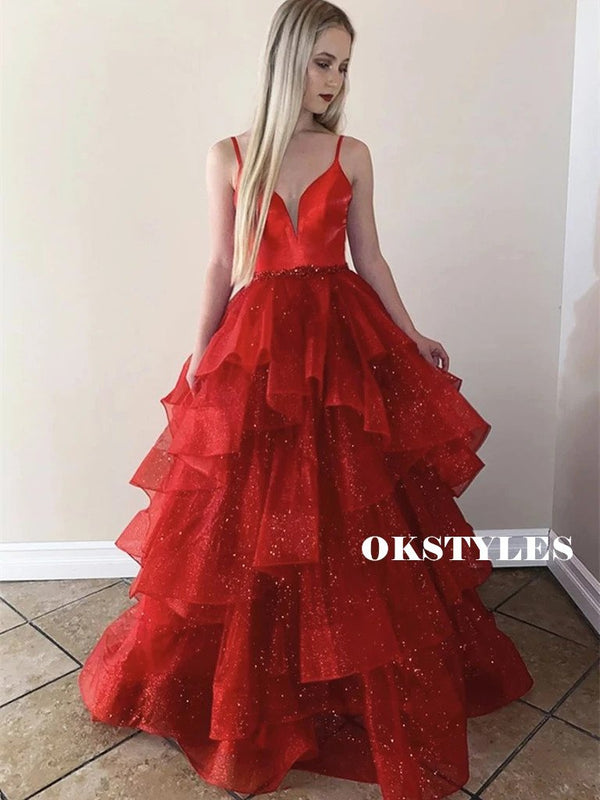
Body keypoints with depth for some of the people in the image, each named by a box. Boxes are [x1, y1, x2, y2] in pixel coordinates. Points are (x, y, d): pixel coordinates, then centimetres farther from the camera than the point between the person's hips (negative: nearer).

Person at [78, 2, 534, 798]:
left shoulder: (352, 155, 8)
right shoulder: (228, 157, 5)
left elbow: (368, 257, 11)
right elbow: (221, 266, 6)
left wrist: (412, 337, 6)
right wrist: (201, 352, 0)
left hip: (345, 343, 1)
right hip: (256, 348, 0)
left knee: (354, 521, 4)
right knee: (246, 530, 5)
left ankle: (368, 685, 27)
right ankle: (251, 694, 28)